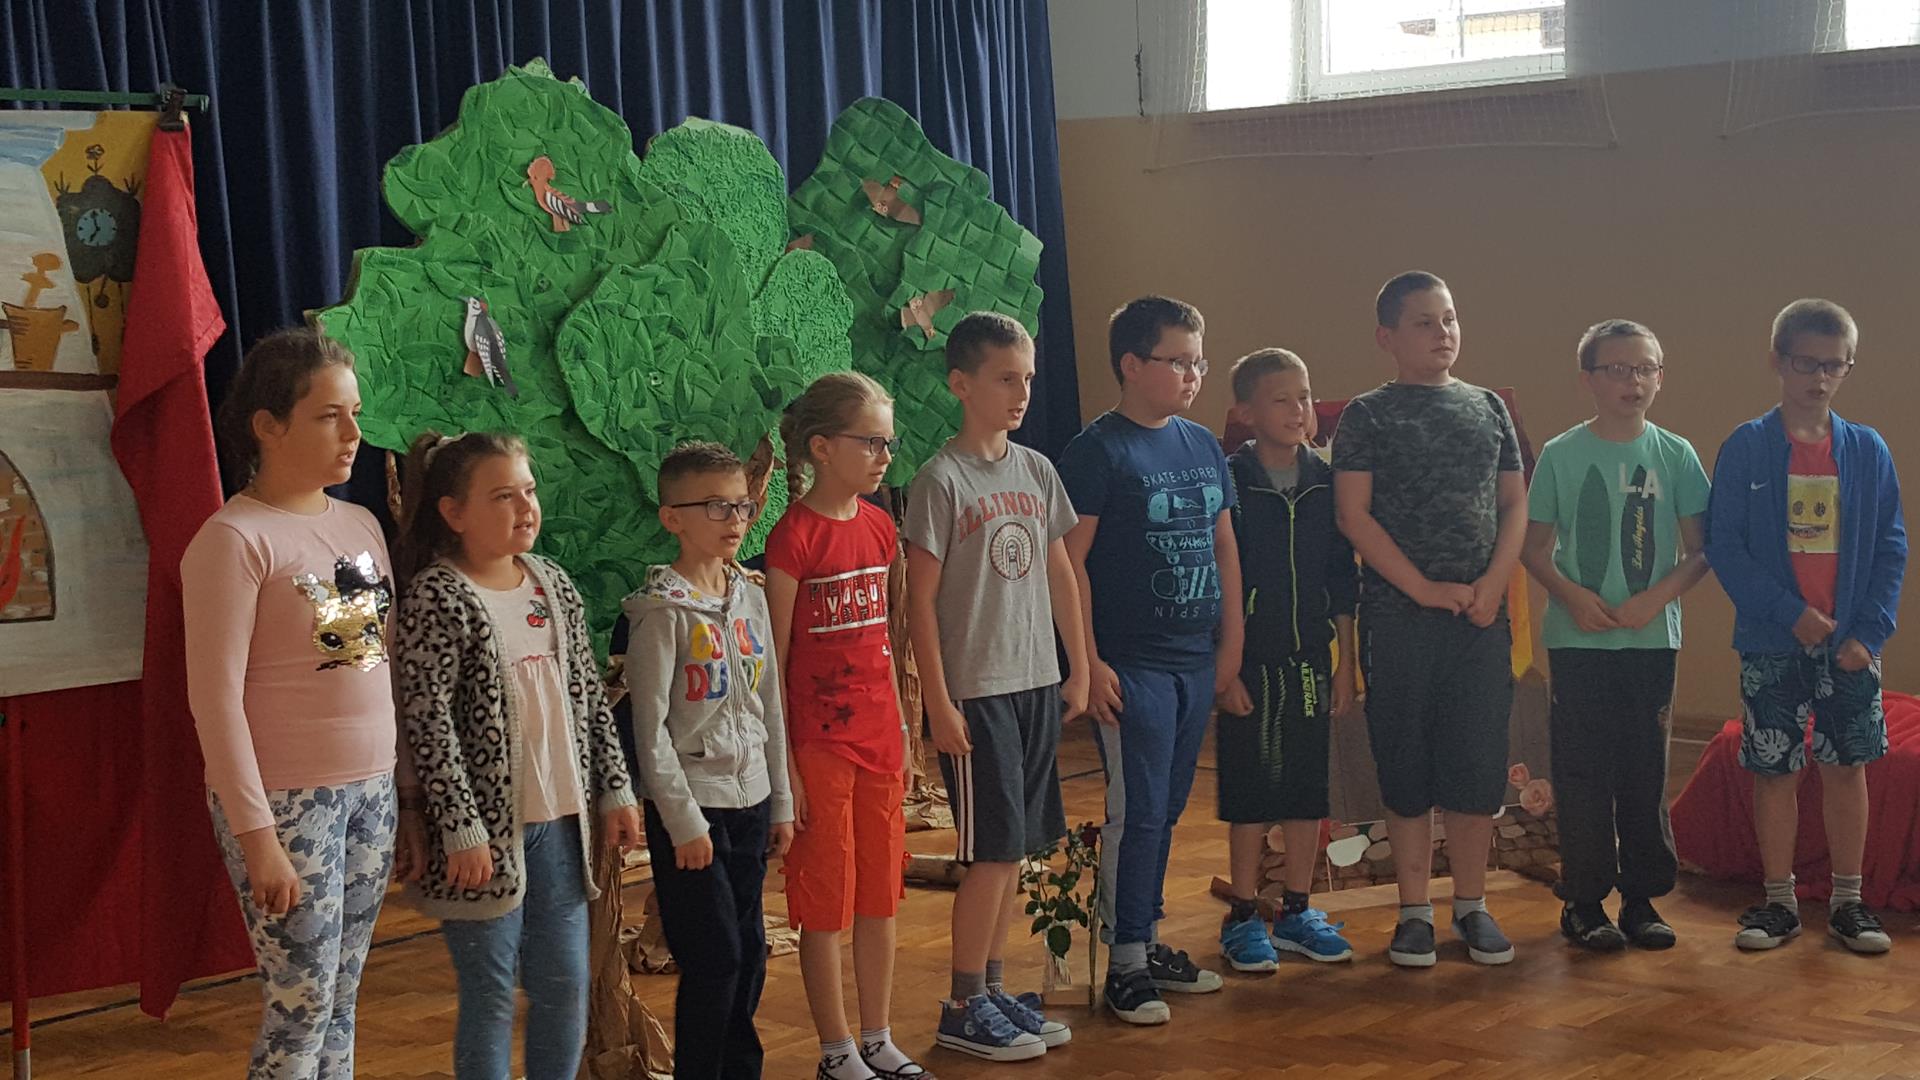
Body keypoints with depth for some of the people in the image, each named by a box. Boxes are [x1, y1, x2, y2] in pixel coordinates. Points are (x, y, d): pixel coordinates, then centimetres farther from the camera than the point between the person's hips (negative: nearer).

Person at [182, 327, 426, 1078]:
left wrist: (409, 799, 13)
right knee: (300, 1011, -2)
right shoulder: (234, 538, -12)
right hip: (287, 803, -7)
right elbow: (217, 699, -15)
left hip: (371, 793, 7)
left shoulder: (361, 526, 10)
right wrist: (256, 833, -17)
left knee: (340, 1006, 12)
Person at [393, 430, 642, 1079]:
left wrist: (615, 789, 11)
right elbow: (428, 717, -16)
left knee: (566, 984, 12)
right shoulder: (437, 595, -11)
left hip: (561, 821, 6)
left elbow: (589, 696, 14)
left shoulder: (552, 582, 9)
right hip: (488, 828, -6)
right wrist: (461, 827, -19)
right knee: (491, 994, 2)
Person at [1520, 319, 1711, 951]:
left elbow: (1699, 550, 4)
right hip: (1579, 638, -1)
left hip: (1652, 637, 2)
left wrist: (1654, 597, -11)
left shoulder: (1676, 455, 4)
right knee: (1583, 773, -1)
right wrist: (1573, 596, -13)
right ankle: (1584, 903, 8)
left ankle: (1642, 898, 16)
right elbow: (1534, 548, 3)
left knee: (1646, 772, 6)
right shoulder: (1561, 455, 1)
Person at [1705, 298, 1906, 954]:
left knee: (1846, 767, 7)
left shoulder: (1868, 452, 3)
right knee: (1774, 771, 4)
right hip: (1771, 644, -2)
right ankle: (1779, 901, 16)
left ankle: (1847, 901, 18)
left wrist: (1870, 632, -7)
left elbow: (1891, 549, 3)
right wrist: (1789, 613, -14)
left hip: (1850, 644, 2)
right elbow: (1723, 547, -7)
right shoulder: (1745, 449, -3)